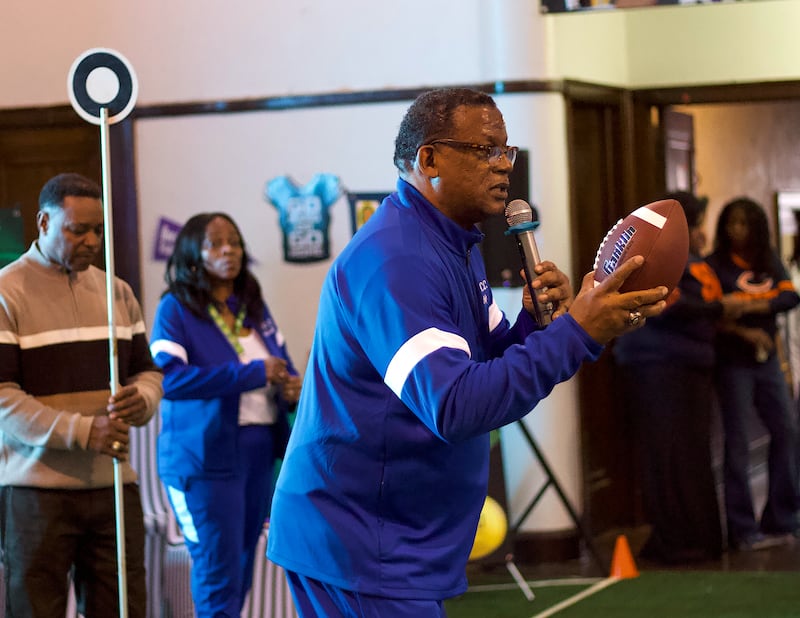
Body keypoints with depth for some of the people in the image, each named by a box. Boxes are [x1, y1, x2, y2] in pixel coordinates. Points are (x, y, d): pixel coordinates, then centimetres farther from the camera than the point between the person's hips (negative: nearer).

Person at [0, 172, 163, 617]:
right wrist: (83, 432, -23)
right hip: (36, 491, -5)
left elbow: (147, 370, 17)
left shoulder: (117, 292, 13)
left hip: (114, 485, 5)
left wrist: (142, 401, -9)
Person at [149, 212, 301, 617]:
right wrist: (253, 373, -20)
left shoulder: (254, 307, 13)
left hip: (261, 451, 6)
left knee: (242, 568, 13)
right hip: (206, 457, -6)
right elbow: (169, 377, -19)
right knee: (219, 577, -6)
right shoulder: (176, 309, -6)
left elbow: (282, 365, 22)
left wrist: (292, 387, -4)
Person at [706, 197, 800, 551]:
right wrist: (745, 333, -21)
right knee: (738, 442, -4)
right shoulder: (716, 265, -4)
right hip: (732, 362, -5)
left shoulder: (770, 262, 10)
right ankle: (742, 531, 0)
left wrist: (757, 306, -19)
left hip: (766, 359, 5)